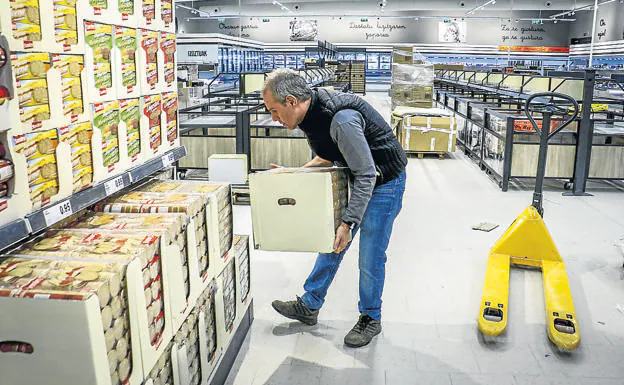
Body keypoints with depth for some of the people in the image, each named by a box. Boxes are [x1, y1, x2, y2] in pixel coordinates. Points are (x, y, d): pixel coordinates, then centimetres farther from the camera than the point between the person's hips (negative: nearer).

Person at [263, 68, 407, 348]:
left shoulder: (341, 119, -34)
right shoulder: (311, 113, -4)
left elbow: (366, 174, -29)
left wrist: (348, 222, -28)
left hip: (384, 184, -9)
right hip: (356, 179, 9)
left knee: (370, 257, 0)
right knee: (331, 242, 14)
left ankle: (370, 318, 22)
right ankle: (309, 306, 27)